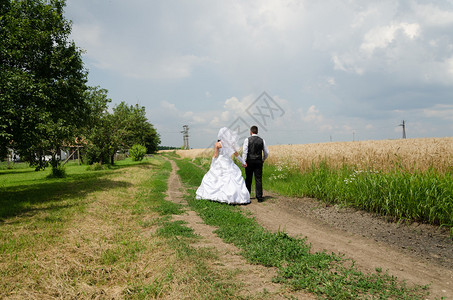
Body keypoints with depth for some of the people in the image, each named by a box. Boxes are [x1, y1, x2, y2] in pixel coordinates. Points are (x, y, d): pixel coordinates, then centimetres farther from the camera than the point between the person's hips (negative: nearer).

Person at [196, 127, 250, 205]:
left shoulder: (217, 144, -7)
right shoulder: (230, 143, 5)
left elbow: (215, 155, -7)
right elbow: (236, 154, 11)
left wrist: (211, 166, 1)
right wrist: (243, 162, 21)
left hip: (220, 164, -3)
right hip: (229, 164, 3)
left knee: (210, 178, 11)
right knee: (235, 180, 2)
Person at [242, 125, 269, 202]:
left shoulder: (247, 140, -3)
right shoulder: (262, 140, 5)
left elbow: (244, 151, -11)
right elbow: (266, 153, 11)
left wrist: (244, 161, -10)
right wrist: (263, 160, 26)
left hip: (250, 162, -1)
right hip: (258, 162, 1)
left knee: (248, 179, 10)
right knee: (258, 179, 1)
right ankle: (259, 197, -2)